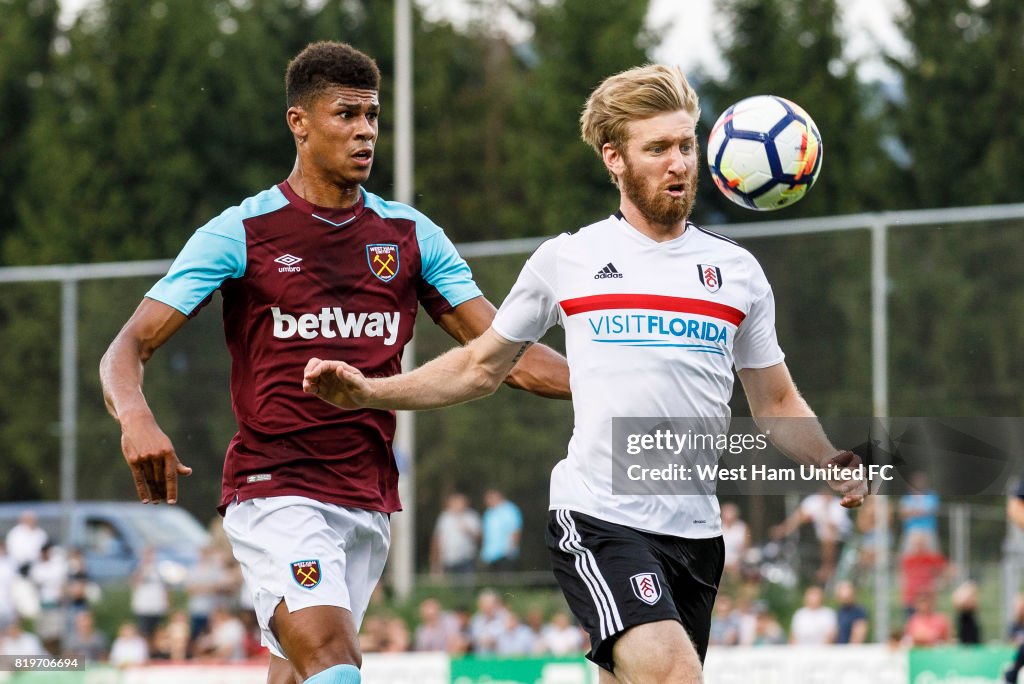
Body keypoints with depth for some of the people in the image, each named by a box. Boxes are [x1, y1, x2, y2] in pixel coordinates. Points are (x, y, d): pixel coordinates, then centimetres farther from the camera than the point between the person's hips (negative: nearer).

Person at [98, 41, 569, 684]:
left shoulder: (410, 235, 10)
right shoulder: (241, 233, -2)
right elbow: (128, 349, -5)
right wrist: (137, 419, -27)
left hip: (369, 501, 5)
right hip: (274, 489, -5)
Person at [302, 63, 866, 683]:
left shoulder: (737, 270, 12)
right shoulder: (565, 260, 6)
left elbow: (775, 404, 18)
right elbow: (481, 368, 17)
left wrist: (831, 463, -1)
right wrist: (368, 393, 6)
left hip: (695, 531, 4)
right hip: (597, 517, -4)